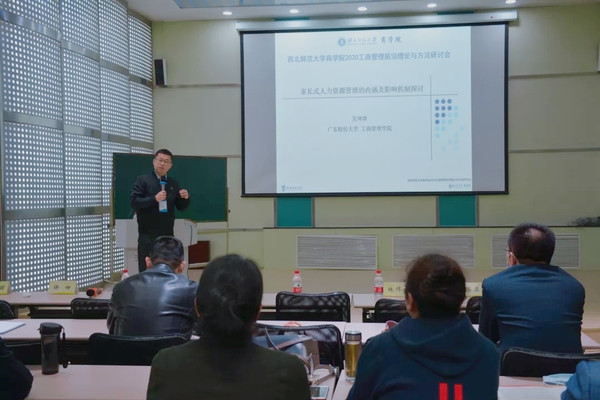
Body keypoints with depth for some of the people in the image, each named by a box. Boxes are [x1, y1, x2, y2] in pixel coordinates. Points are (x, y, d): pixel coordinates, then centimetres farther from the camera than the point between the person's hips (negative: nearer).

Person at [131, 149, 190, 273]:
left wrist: (186, 198, -7)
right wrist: (154, 199, -24)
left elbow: (180, 207, 15)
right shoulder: (143, 180, -2)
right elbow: (134, 202, -11)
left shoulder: (174, 184, 12)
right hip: (147, 234, -4)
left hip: (167, 234, 5)